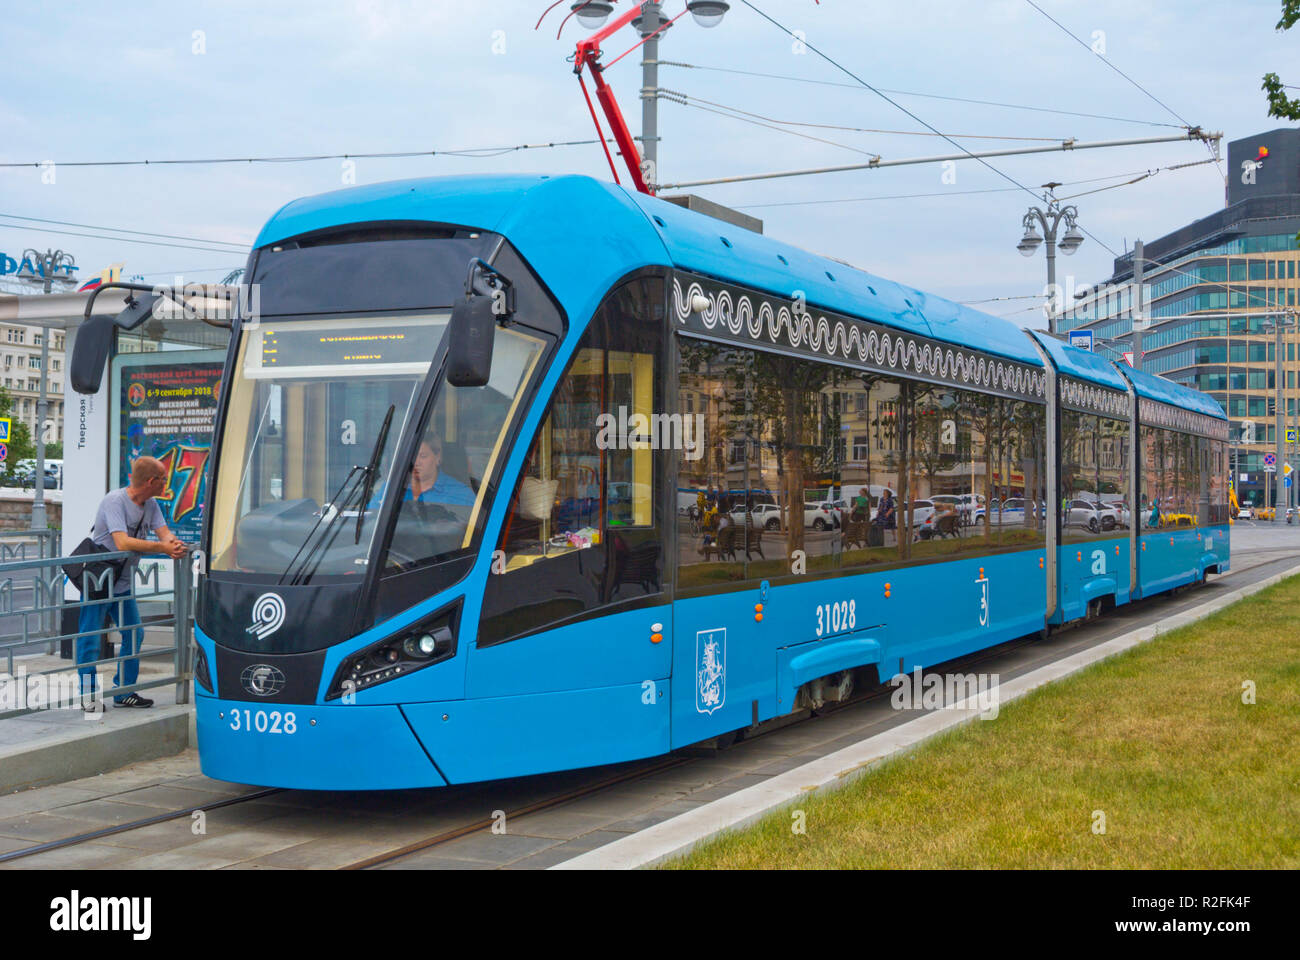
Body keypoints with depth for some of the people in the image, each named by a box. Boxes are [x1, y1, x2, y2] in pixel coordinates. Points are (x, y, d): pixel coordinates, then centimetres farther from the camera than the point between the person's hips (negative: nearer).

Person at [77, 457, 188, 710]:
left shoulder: (150, 504, 4)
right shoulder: (115, 501, -22)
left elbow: (164, 532, -5)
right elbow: (123, 543, -33)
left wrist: (174, 543, -29)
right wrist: (163, 547, -37)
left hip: (122, 583, 8)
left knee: (134, 635, 8)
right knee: (89, 639, -2)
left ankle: (124, 692, 17)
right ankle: (88, 694, 9)